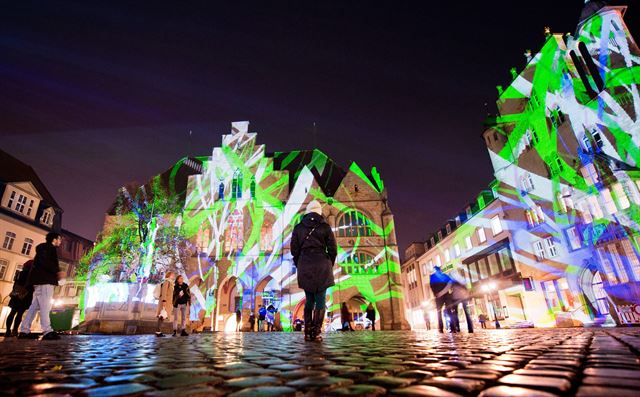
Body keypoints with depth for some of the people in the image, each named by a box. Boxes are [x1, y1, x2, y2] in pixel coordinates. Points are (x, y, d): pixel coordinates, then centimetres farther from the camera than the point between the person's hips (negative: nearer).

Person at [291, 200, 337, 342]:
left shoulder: (298, 228, 6)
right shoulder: (325, 227, 0)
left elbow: (294, 250, 5)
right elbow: (333, 250, -1)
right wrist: (328, 266, 13)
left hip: (304, 268, 3)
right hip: (321, 266, -2)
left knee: (309, 300, 14)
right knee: (320, 301, 5)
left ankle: (307, 332, 13)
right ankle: (316, 333, 3)